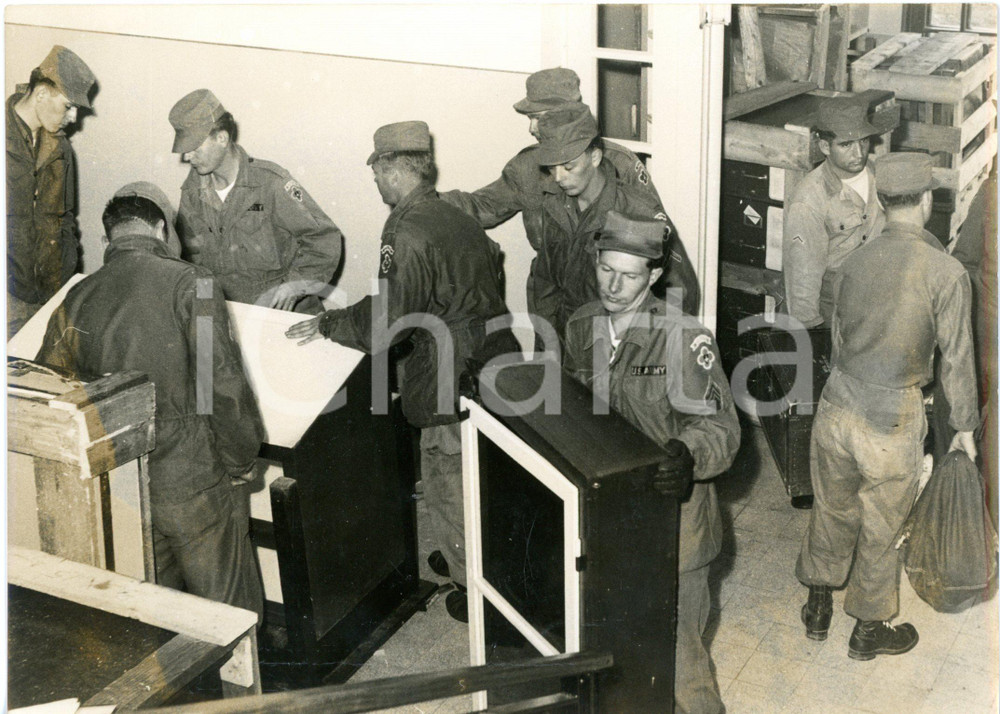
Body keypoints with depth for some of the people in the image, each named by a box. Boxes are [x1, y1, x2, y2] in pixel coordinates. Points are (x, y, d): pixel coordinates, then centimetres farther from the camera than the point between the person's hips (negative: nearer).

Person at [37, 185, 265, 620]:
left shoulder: (76, 300, 4)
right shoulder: (189, 284, -13)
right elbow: (222, 383, -18)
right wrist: (242, 458, -5)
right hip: (195, 484, -5)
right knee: (229, 614, 10)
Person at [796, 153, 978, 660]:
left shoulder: (854, 262, 1)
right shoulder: (946, 272, -13)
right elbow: (956, 357, -7)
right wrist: (965, 426, 6)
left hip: (837, 405, 4)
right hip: (893, 419, -4)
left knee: (833, 511, 22)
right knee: (879, 529, 13)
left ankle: (817, 609, 37)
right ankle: (869, 631, 30)